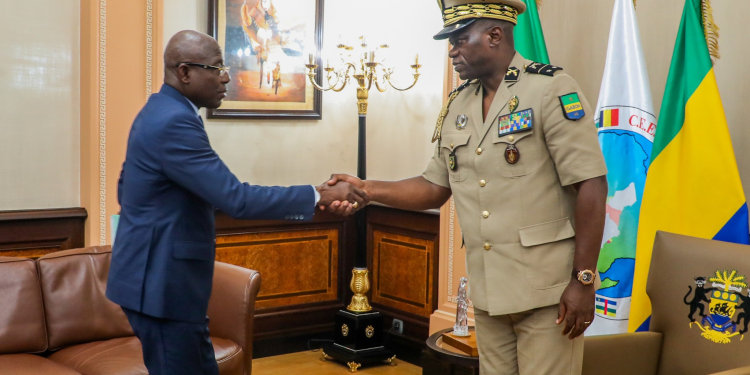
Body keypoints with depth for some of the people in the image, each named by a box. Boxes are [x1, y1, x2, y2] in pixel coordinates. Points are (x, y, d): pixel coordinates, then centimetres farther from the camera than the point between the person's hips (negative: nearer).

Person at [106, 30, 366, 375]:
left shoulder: (159, 112, 11)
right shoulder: (174, 122, -22)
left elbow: (125, 188, 21)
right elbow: (236, 199, -27)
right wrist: (318, 196, -23)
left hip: (157, 274, 10)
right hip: (161, 281, -10)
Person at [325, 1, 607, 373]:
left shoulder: (551, 89, -11)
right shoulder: (457, 106, 9)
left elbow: (591, 185, -14)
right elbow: (435, 187, 12)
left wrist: (584, 280, -16)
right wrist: (367, 189, -1)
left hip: (546, 291, -6)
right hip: (487, 291, 6)